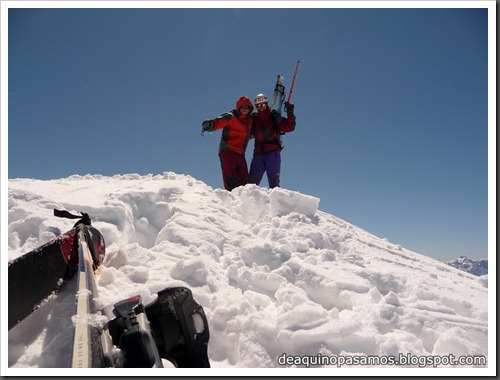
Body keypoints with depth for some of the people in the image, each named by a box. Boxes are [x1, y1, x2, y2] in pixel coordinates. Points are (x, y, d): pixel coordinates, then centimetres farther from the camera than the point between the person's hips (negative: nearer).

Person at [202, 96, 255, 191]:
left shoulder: (250, 119, 18)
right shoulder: (231, 117, -1)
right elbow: (218, 122, -16)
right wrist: (209, 125, -39)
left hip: (240, 154, 7)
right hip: (228, 151, -7)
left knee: (244, 180, 0)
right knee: (231, 179, -15)